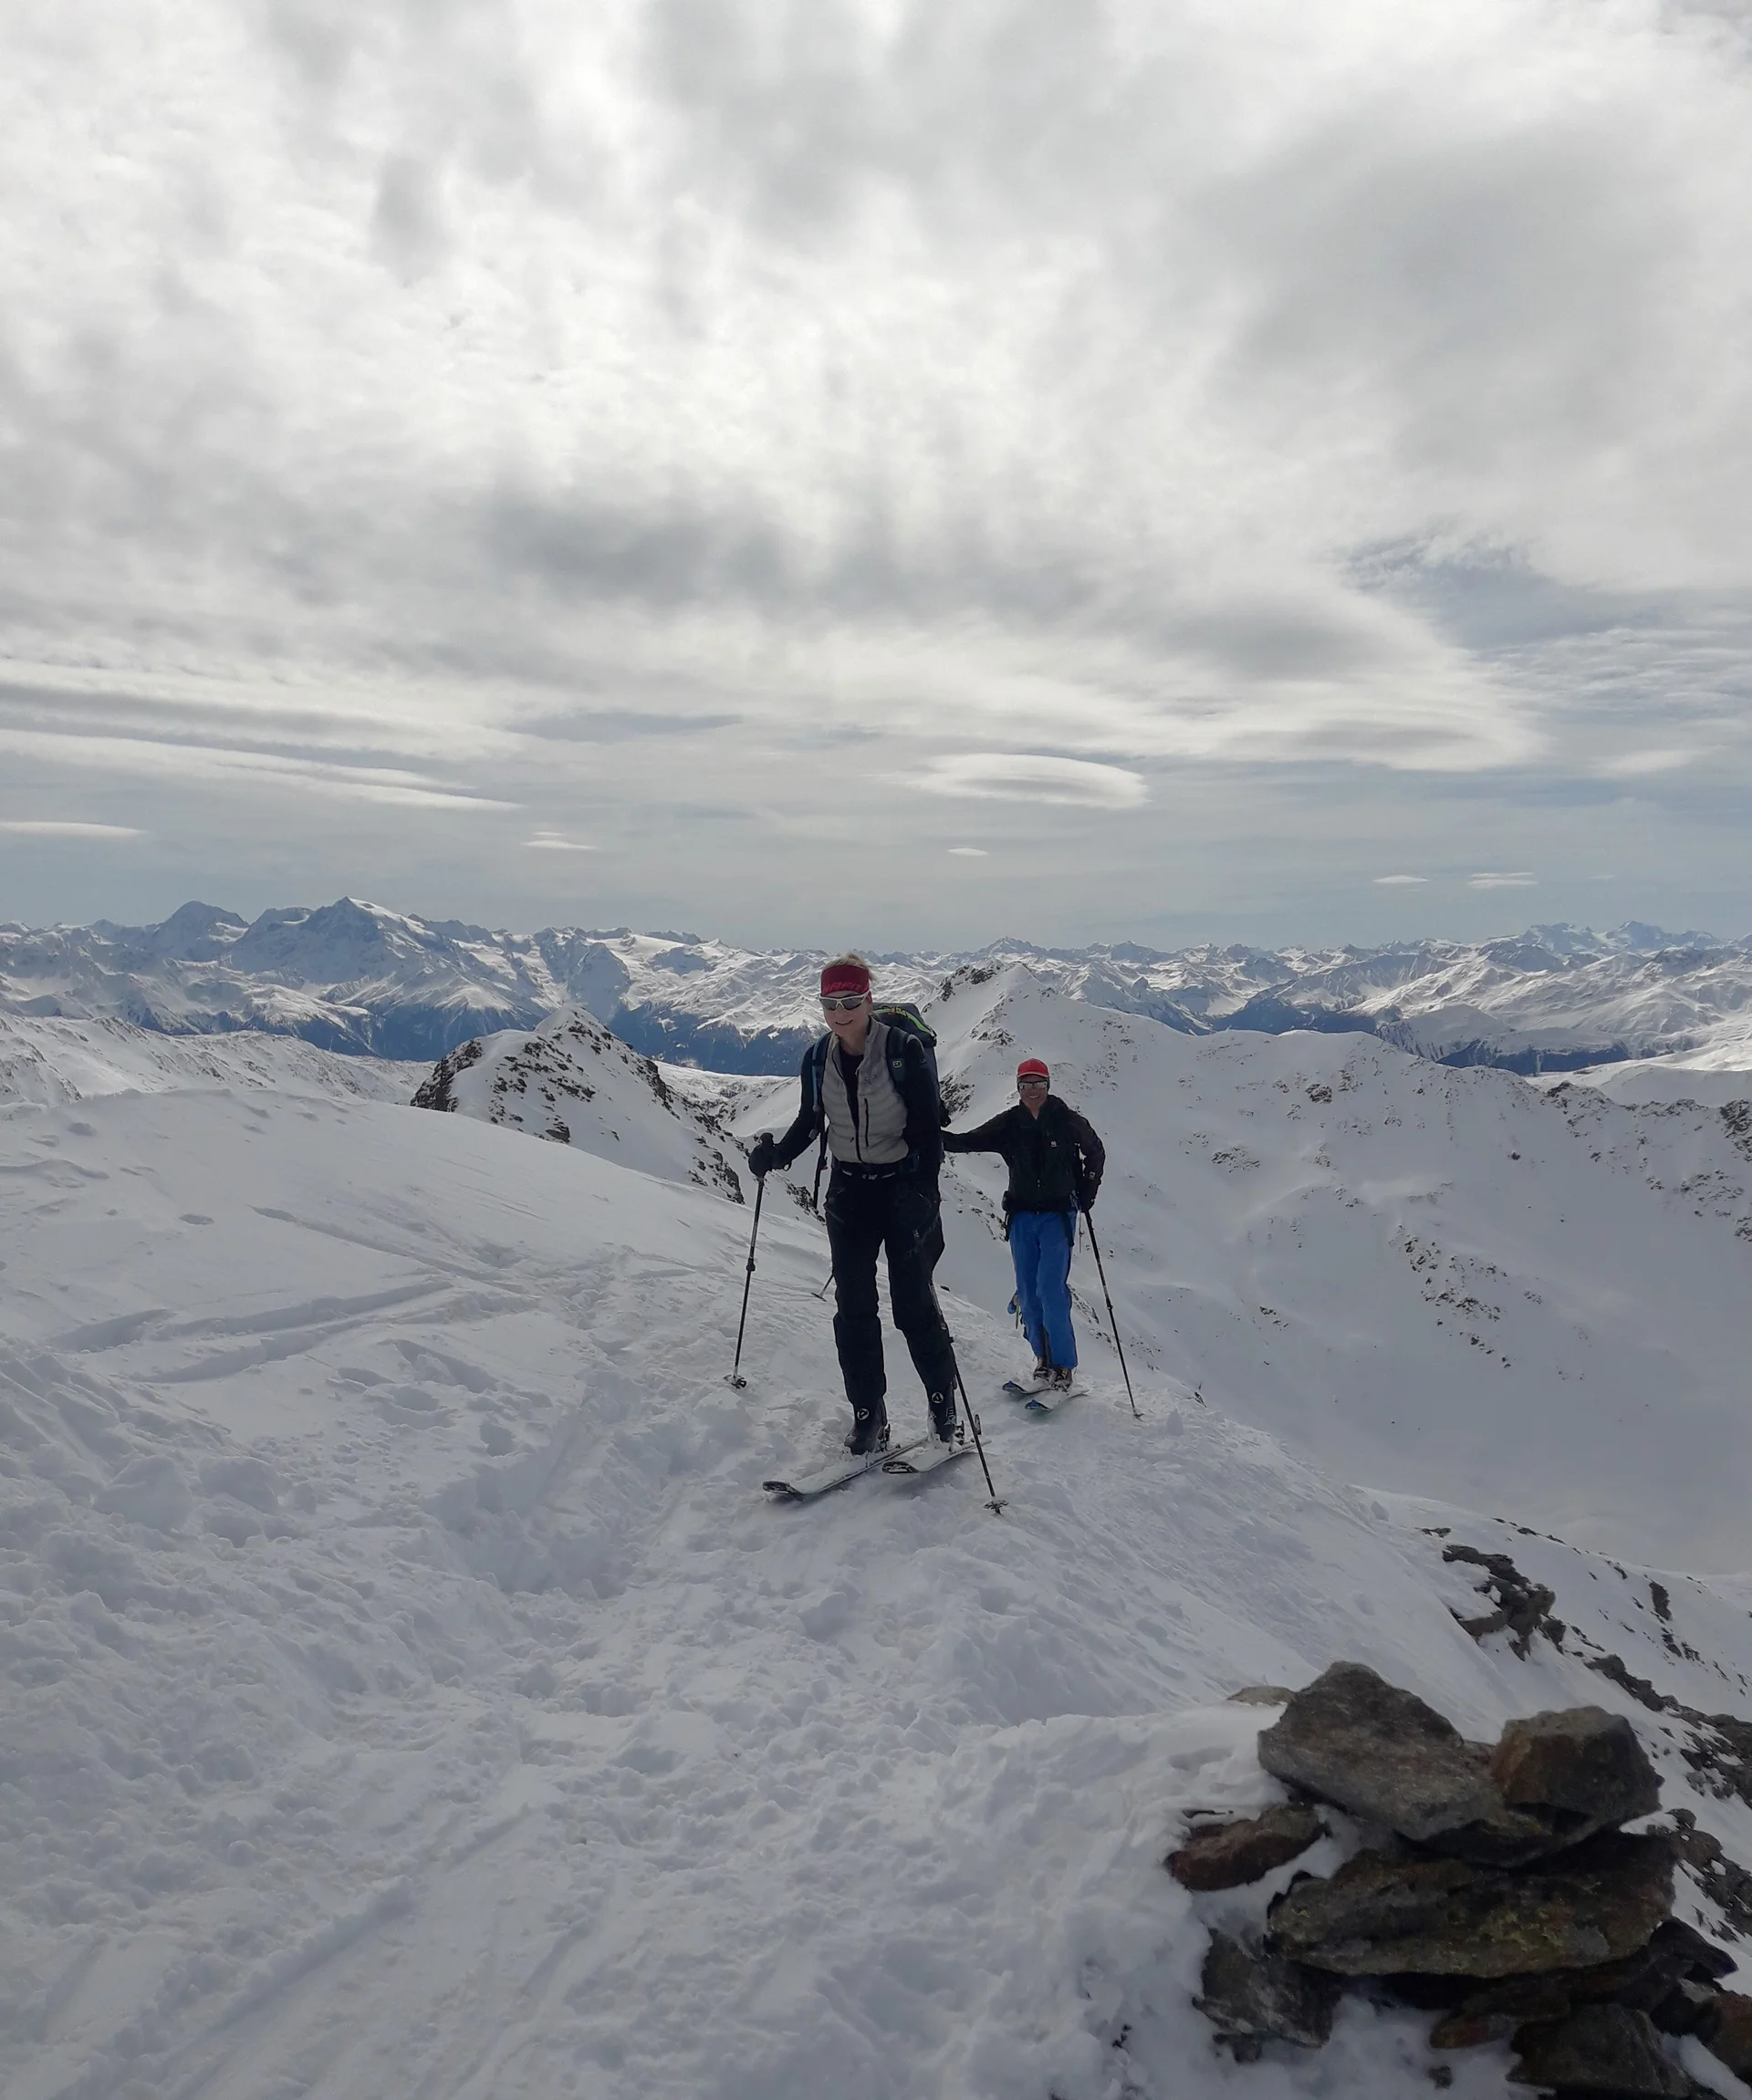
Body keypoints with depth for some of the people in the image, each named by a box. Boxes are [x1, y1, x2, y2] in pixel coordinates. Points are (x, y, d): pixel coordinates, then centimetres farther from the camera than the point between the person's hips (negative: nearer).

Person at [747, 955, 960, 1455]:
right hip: (849, 1192, 4)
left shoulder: (905, 1049, -14)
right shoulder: (818, 1058, -1)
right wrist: (776, 1153, -6)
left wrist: (923, 1193, -23)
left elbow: (927, 1127, -13)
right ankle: (868, 1416, 12)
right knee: (853, 1306, 3)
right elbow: (810, 1122, 12)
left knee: (914, 1304, 1)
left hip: (904, 1186, -4)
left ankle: (943, 1403, 19)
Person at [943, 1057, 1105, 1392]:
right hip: (1022, 1216, 3)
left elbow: (1095, 1153, 11)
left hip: (1058, 1216, -3)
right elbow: (968, 1141, -1)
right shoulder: (1009, 1123, 1)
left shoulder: (1067, 1121, -4)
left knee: (1050, 1289, -14)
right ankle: (1044, 1358, 18)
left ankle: (1063, 1365, -5)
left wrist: (1086, 1192, 5)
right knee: (1028, 1292, 4)